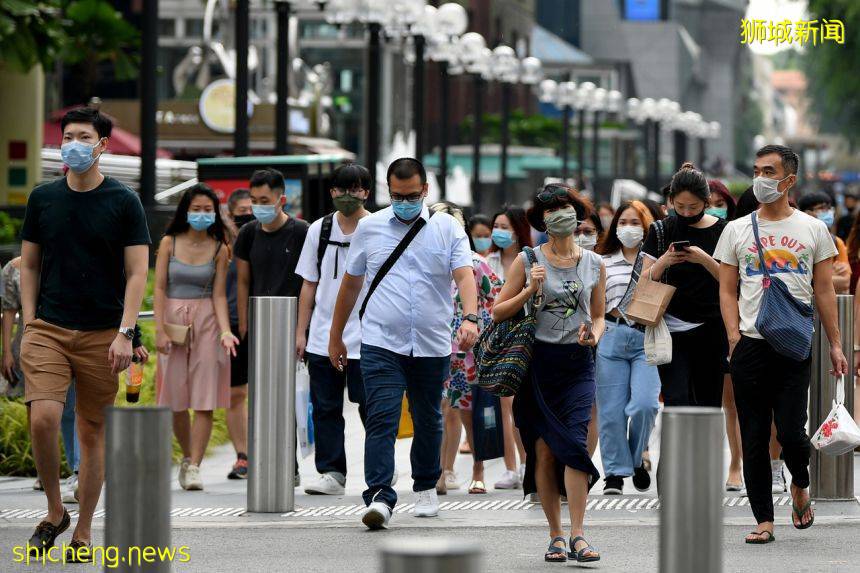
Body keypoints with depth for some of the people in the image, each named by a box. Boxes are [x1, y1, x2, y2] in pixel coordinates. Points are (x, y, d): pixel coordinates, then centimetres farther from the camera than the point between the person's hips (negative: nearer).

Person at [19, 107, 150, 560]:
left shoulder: (123, 203, 0)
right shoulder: (42, 199, 7)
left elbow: (136, 273, -2)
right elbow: (29, 265, 13)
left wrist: (125, 333, -11)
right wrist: (29, 324, 3)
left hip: (102, 335, -1)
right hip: (48, 330, 1)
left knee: (93, 433, 2)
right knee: (43, 418, -17)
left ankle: (83, 532, 13)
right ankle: (54, 512, 3)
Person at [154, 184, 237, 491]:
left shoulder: (219, 249, 2)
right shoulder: (169, 243, 2)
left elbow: (219, 295, 1)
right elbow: (159, 288, 1)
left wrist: (225, 332, -12)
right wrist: (160, 330, -7)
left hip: (206, 322, -1)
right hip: (173, 319, 1)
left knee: (204, 400, -7)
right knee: (176, 400, 4)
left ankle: (194, 466, -6)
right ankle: (187, 456, 25)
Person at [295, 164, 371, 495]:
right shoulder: (319, 230, 10)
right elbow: (309, 284, 14)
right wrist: (301, 331, 10)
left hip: (365, 338, -4)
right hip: (322, 338, 4)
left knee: (370, 406, -1)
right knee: (325, 408, 3)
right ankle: (331, 473, 8)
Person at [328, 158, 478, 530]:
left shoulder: (447, 228, 3)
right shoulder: (369, 228, 7)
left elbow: (465, 275, -9)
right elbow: (351, 284, 15)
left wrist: (470, 318, -28)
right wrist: (335, 337, 17)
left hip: (432, 345, 1)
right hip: (381, 344, -1)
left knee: (428, 421, 14)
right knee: (381, 420, -14)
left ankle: (426, 488, 32)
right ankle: (379, 498, -20)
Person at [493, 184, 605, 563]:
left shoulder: (594, 264, 10)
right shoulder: (527, 261, 3)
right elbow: (498, 312, 3)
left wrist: (594, 335, -5)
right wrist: (531, 290, -11)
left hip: (578, 364, 0)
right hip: (538, 363, 0)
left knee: (574, 443, -14)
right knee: (544, 450, 0)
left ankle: (577, 536, -16)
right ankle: (555, 535, 9)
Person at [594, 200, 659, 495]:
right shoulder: (603, 262, 12)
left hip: (647, 340, -1)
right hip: (611, 337, 2)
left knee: (644, 404, -16)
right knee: (611, 410, -1)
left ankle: (637, 458, 9)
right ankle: (615, 472, 9)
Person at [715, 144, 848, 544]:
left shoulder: (813, 230, 7)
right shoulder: (737, 230, 9)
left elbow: (824, 291, 8)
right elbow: (727, 290, 9)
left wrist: (835, 344, 3)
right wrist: (734, 336, -4)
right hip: (750, 346, 1)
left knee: (791, 432, -10)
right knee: (754, 439, 1)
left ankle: (800, 484, 22)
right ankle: (764, 520, 7)